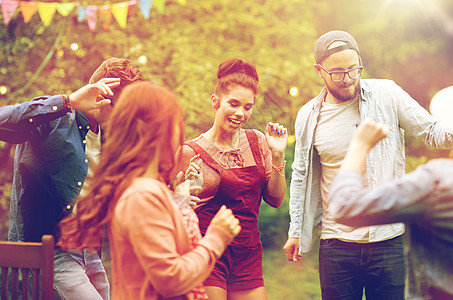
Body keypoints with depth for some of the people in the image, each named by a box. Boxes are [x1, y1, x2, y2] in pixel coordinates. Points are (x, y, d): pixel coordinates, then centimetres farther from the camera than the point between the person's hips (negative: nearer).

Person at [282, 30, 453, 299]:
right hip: (337, 247, 1)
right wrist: (296, 232, 16)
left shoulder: (387, 95, -2)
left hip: (391, 243, -1)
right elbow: (302, 176, 15)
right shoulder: (309, 116, 4)